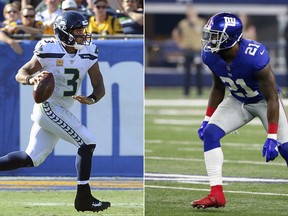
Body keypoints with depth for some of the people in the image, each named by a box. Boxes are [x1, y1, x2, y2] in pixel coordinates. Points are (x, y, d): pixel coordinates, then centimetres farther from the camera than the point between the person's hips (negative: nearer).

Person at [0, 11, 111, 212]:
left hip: (61, 111, 7)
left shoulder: (89, 53, 0)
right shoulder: (49, 50, -16)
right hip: (48, 107, -7)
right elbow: (21, 74, -10)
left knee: (31, 159, 11)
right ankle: (83, 198, -5)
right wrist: (32, 79, -33)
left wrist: (91, 99, -22)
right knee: (87, 142, -11)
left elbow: (99, 87, 0)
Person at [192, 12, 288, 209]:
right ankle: (216, 195, -12)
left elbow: (272, 98, -28)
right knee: (210, 133, -14)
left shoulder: (255, 57, -37)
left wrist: (271, 138, -28)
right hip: (238, 101, 5)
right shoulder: (210, 55, -20)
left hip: (264, 101, -5)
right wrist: (207, 119, 4)